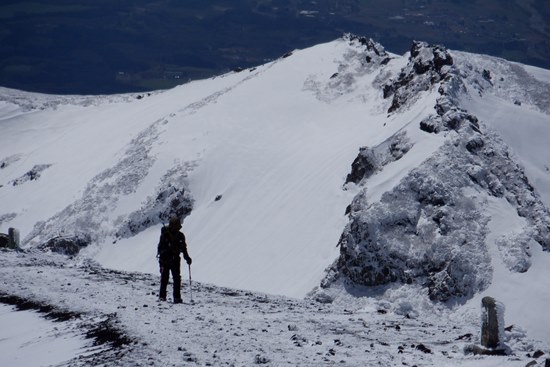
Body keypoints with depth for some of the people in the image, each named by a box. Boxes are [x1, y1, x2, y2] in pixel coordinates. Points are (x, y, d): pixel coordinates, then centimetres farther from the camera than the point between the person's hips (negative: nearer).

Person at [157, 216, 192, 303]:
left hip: (175, 259, 3)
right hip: (165, 259, -3)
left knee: (177, 278, -3)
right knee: (164, 277, -3)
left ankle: (177, 297, 0)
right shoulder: (165, 235, -6)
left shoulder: (180, 236, 6)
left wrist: (187, 258, 3)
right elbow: (161, 247, -9)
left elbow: (184, 248, 14)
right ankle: (162, 296, 6)